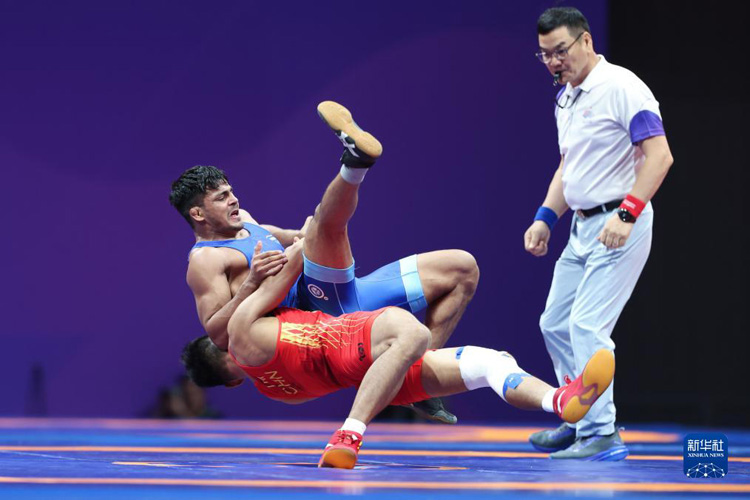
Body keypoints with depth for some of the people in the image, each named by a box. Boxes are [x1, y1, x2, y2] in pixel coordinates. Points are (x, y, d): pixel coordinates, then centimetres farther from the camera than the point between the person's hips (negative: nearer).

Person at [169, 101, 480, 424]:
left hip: (350, 300, 10)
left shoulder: (242, 222, 25)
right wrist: (252, 282, -26)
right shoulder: (204, 261, -3)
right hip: (324, 307, -10)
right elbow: (217, 335, -14)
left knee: (462, 268, 10)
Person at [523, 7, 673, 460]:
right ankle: (579, 421, 26)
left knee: (587, 326, -16)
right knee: (555, 324, 13)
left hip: (621, 226, -9)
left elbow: (659, 155, -20)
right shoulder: (565, 99, 13)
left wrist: (626, 214, -27)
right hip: (583, 228, 9)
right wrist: (545, 218, 13)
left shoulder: (621, 87, -14)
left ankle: (602, 435, -13)